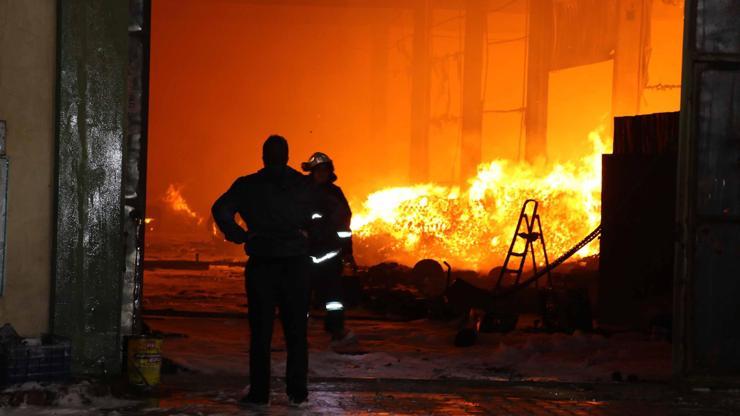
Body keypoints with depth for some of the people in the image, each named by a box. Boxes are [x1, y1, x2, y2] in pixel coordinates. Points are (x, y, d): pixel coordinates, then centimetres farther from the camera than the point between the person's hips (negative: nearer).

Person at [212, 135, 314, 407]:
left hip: (261, 264, -1)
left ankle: (259, 392, 4)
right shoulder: (303, 185, 3)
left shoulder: (247, 186, -1)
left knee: (260, 332, 4)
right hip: (296, 264, 1)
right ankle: (297, 392, 6)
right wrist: (305, 234, 12)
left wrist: (239, 236, -2)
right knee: (296, 331, 7)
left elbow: (220, 209, -11)